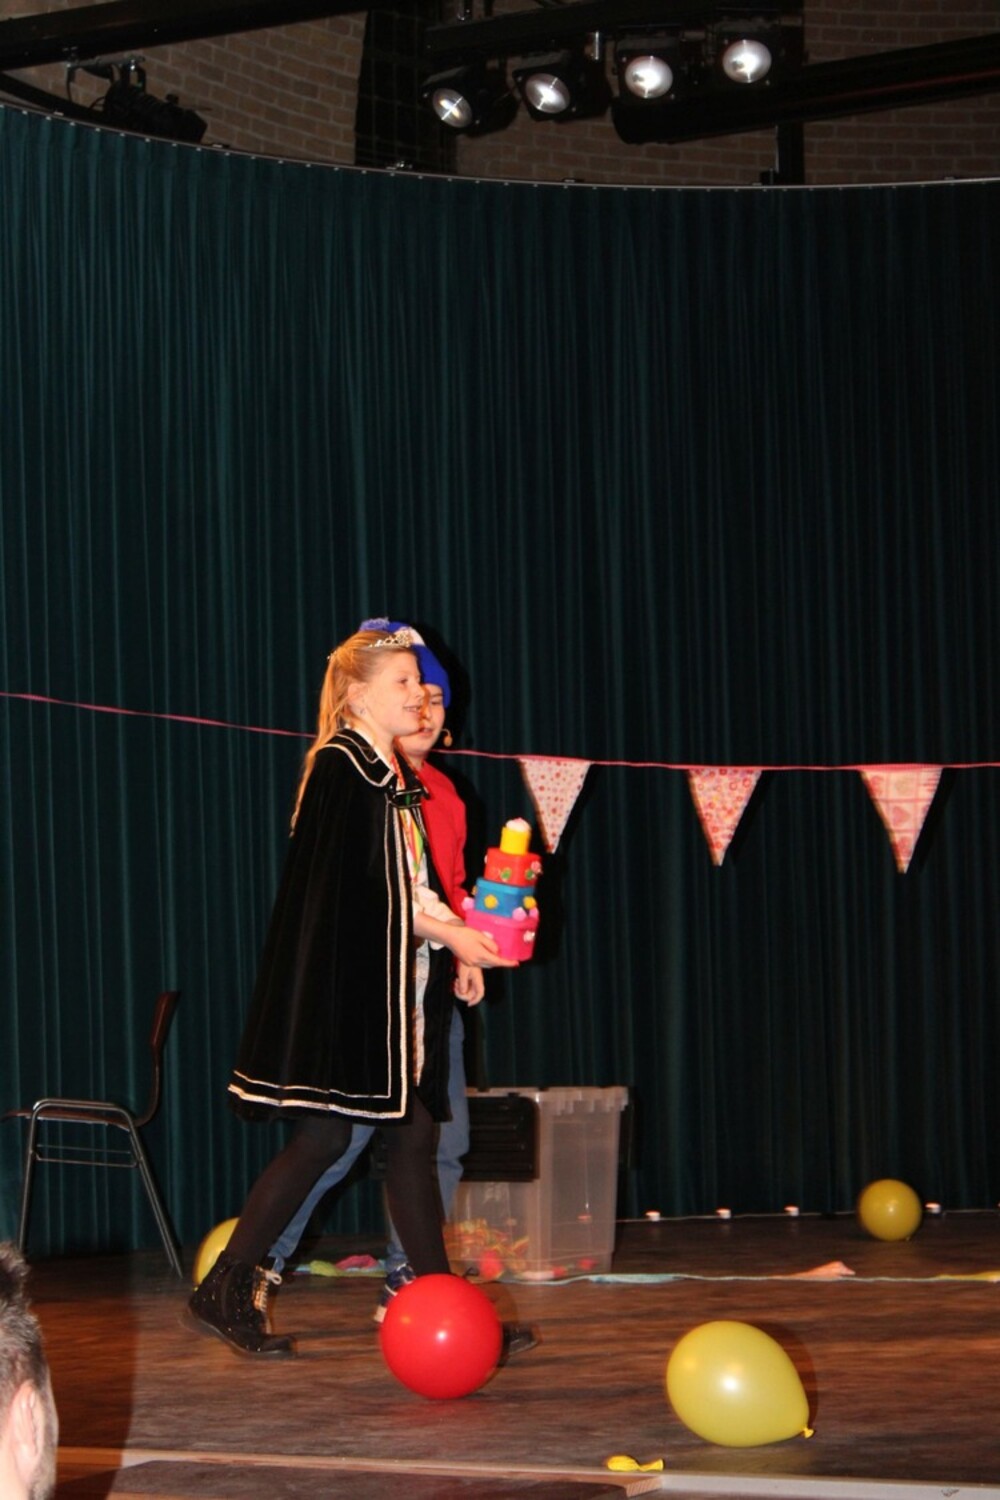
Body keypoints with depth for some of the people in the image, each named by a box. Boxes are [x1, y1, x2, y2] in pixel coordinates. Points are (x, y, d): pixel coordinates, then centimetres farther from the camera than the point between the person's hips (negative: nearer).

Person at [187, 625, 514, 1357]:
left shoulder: (395, 776, 16)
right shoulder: (340, 766, -10)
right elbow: (358, 886, -17)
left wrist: (459, 935, 4)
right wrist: (449, 933, -14)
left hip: (399, 983, 9)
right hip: (342, 981, -9)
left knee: (415, 1132, 7)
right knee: (325, 1135, -8)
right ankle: (224, 1291, 0)